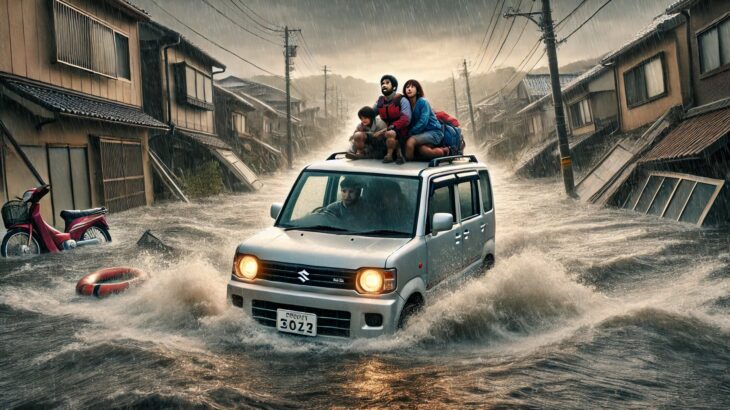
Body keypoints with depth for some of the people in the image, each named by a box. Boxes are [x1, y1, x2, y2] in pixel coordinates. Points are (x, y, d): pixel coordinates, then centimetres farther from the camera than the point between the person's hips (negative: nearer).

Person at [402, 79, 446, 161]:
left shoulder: (422, 102, -10)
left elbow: (423, 122, -19)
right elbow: (409, 123, 8)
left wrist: (410, 133, -17)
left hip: (434, 132, -5)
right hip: (423, 133, 5)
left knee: (411, 141, -31)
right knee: (422, 150, -31)